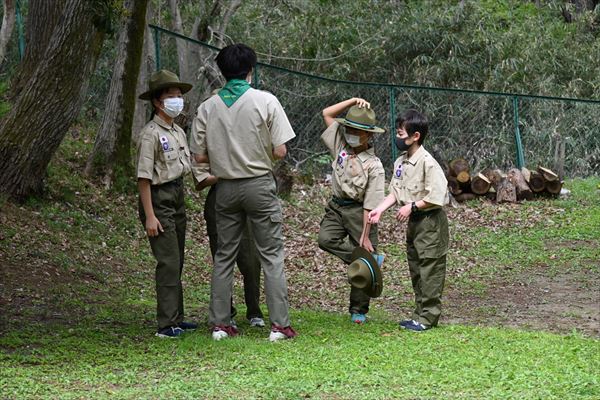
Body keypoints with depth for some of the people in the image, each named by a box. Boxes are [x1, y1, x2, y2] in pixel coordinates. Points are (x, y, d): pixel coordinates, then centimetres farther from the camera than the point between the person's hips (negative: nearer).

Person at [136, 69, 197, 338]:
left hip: (178, 196, 9)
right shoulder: (150, 134, -14)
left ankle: (176, 319, 19)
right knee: (168, 262, -11)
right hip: (159, 198, -9)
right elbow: (144, 177, -17)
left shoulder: (178, 132, 12)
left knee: (176, 262, 12)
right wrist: (149, 216, -19)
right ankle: (166, 324, -10)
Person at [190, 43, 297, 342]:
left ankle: (220, 323, 12)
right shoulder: (265, 101, -8)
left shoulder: (207, 107, 0)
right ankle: (279, 325, -1)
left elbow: (199, 156, 0)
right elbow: (280, 151, -9)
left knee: (224, 255, 11)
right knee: (271, 254, 2)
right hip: (259, 184, -3)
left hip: (226, 188, 3)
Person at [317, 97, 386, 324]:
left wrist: (365, 235, -17)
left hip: (358, 211, -5)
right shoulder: (342, 145, 3)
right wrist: (353, 102, -2)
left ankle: (358, 310, 13)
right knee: (325, 239, -26)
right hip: (336, 207, 5)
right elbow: (327, 114, 8)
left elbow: (370, 205, -15)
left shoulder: (374, 165, -13)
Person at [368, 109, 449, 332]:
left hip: (430, 221, -9)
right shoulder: (400, 162, 7)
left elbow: (436, 196, -22)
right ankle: (420, 314, 22)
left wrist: (412, 206, -20)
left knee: (429, 269, -4)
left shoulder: (427, 162, -20)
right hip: (413, 221, 9)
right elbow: (395, 192, 11)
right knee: (416, 269, 14)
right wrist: (379, 209, -3)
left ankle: (428, 317, 0)